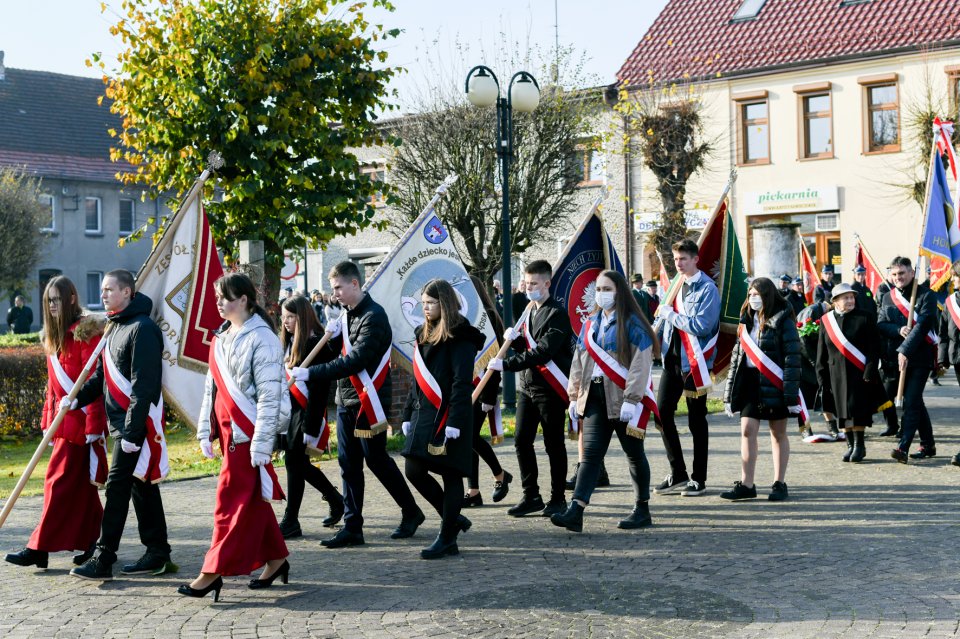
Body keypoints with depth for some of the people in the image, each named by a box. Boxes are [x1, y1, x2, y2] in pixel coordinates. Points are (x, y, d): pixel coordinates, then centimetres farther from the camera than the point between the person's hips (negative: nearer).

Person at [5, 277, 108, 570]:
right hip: (61, 419, 8)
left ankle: (40, 548, -4)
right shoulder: (53, 336, 16)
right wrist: (47, 419, 14)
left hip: (80, 419, -8)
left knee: (60, 481, -6)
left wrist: (93, 425, -17)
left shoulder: (86, 332, -10)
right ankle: (92, 540, 18)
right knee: (79, 483, 11)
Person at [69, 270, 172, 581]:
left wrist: (132, 431, -22)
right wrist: (78, 398, 5)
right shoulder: (115, 327, 16)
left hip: (137, 423, -10)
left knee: (118, 487, -8)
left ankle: (103, 560, -4)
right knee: (141, 485, 12)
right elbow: (104, 374, 21)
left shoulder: (142, 328, -15)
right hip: (119, 420, 10)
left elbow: (144, 386, -20)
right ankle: (158, 554, 19)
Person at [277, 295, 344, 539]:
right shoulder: (289, 342, 12)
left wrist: (310, 427, -19)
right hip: (289, 411, 8)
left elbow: (318, 390, -17)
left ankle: (291, 522, 4)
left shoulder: (314, 344, -14)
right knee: (298, 462, 12)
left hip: (305, 412, -8)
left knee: (295, 462, -5)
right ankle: (335, 499, 31)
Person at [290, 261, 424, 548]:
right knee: (348, 463, 6)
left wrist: (311, 373, -26)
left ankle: (411, 513, 19)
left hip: (368, 400, -8)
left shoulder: (373, 316, -17)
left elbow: (356, 360, -24)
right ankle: (352, 527, 9)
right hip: (346, 400, 8)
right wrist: (334, 337, -4)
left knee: (376, 459, 1)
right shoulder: (347, 314, 11)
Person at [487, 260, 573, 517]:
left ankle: (558, 498, 12)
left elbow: (542, 352, -23)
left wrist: (505, 364, -25)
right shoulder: (530, 311, 13)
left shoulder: (557, 314, -13)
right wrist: (515, 339, -3)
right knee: (521, 440, 6)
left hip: (551, 389, -8)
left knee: (553, 444, 1)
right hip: (528, 386, 8)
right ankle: (531, 496, 15)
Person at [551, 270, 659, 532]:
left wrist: (631, 399, -19)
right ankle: (575, 513, -11)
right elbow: (579, 361, 16)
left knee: (634, 453, 6)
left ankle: (642, 510, 20)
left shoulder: (632, 323, -7)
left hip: (624, 397, -5)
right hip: (595, 396, 5)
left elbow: (641, 364, -13)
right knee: (591, 453, -3)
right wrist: (575, 396, 11)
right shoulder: (590, 323, 14)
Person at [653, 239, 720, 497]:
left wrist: (671, 315, -15)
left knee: (696, 420, 2)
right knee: (663, 412, 2)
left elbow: (702, 326, -21)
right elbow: (665, 320, 19)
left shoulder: (707, 289, -10)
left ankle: (699, 479, 12)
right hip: (672, 358, 7)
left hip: (694, 361, -7)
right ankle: (678, 474, 13)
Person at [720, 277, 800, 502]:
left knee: (778, 433, 6)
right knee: (747, 430, -1)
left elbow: (792, 356, -12)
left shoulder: (782, 320, -8)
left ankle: (780, 484, 14)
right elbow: (737, 354, 12)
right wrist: (730, 391, 8)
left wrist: (791, 393, -18)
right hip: (750, 381, 5)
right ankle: (746, 485, 3)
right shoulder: (747, 320, 11)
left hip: (774, 382, -5)